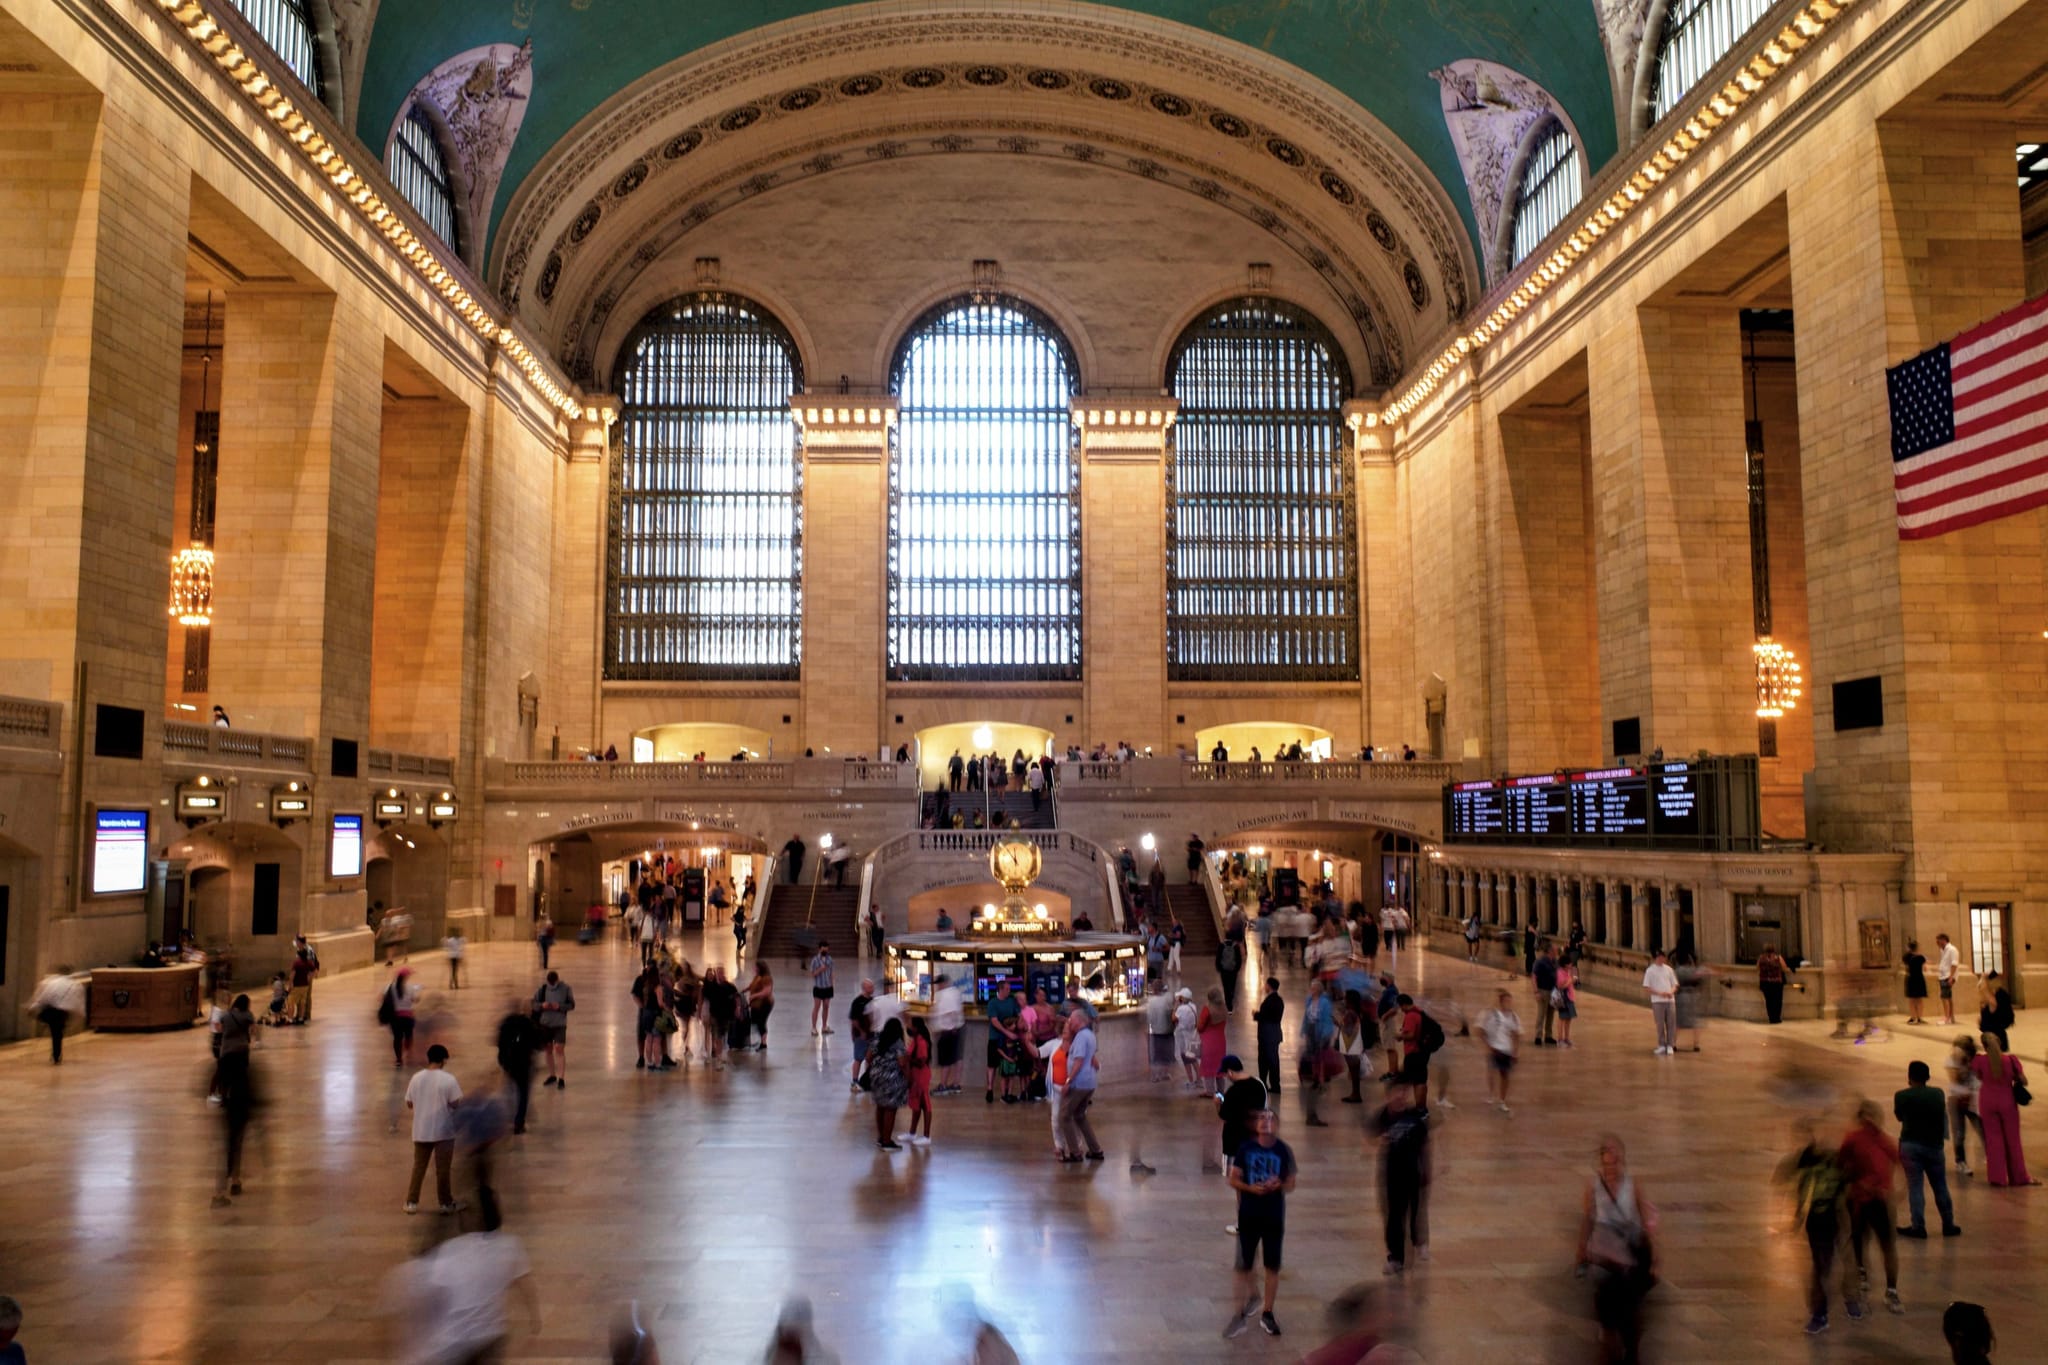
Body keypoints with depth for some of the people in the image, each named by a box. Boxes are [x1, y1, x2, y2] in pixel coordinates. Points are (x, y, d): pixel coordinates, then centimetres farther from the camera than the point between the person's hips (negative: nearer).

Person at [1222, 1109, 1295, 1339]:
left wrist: (1279, 1185, -19)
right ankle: (1242, 1310, 23)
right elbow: (1233, 1179, 0)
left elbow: (1291, 1184, 3)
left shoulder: (1284, 1151, -3)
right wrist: (1250, 1187, -19)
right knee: (1244, 1266, 4)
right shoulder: (1245, 1148, -3)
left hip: (1274, 1217, 0)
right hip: (1248, 1215, 0)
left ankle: (1267, 1314, 22)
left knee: (1273, 1267, 7)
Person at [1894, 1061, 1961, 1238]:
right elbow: (1943, 1117, 16)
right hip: (1934, 1145, 3)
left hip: (1910, 1145, -3)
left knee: (1915, 1186, -1)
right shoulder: (1938, 1094, 1)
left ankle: (1918, 1226, -2)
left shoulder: (1902, 1096, -9)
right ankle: (1948, 1225, 20)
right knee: (1940, 1187, 13)